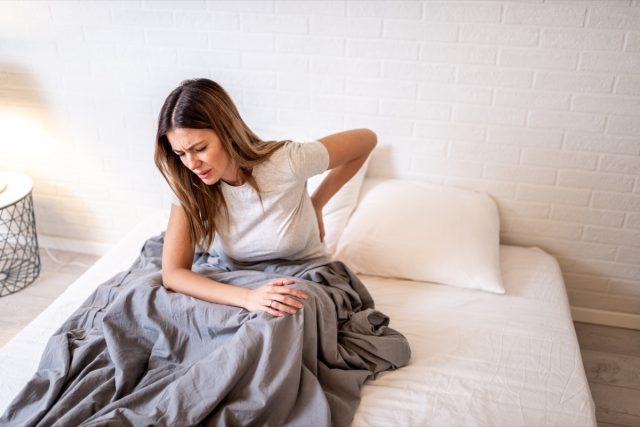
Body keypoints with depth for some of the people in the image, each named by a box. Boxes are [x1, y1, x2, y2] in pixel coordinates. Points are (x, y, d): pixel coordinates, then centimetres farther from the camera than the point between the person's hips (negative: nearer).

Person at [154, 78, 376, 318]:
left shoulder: (285, 162, -26)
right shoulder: (189, 185, -17)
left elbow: (366, 139, -10)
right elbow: (172, 274, -21)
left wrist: (316, 205, -5)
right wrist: (247, 297, -38)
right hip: (239, 284, 2)